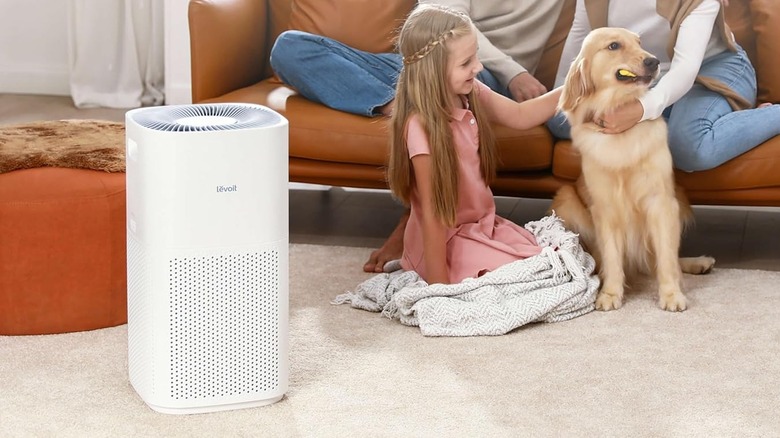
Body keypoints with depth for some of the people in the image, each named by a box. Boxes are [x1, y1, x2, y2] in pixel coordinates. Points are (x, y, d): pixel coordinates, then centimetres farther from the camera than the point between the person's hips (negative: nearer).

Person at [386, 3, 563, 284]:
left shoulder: (471, 95, -6)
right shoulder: (421, 126, -28)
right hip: (447, 240, -8)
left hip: (483, 225, 8)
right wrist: (440, 288, -23)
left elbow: (520, 116, 13)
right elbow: (431, 211, -25)